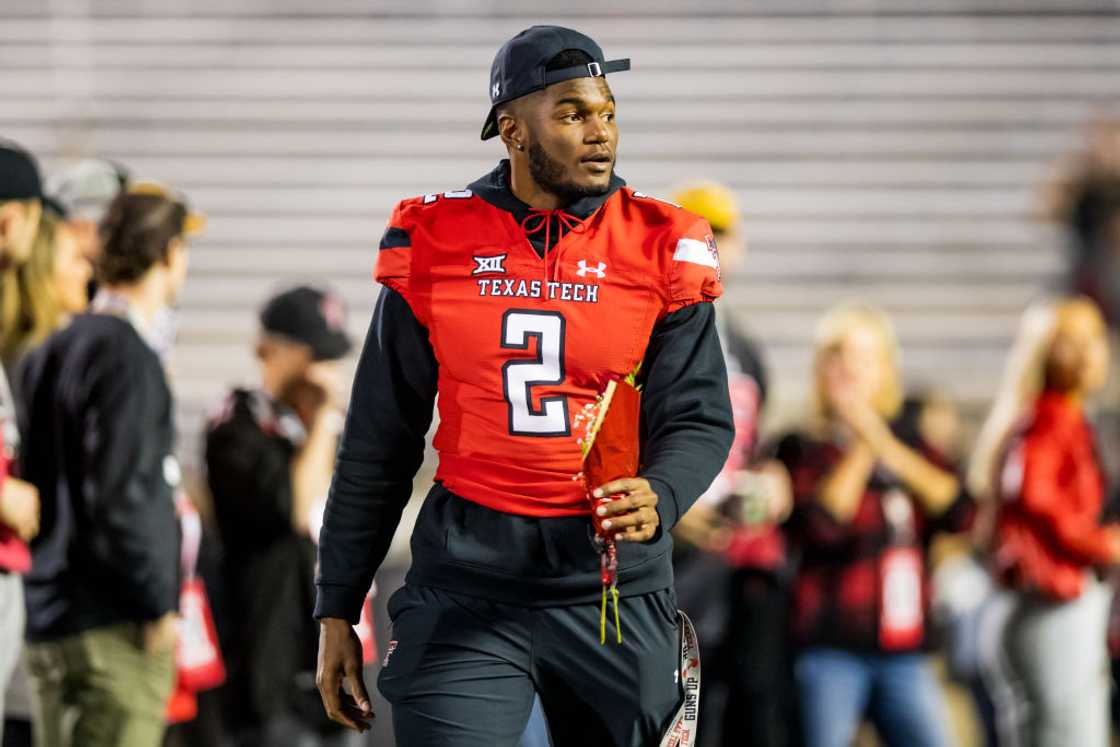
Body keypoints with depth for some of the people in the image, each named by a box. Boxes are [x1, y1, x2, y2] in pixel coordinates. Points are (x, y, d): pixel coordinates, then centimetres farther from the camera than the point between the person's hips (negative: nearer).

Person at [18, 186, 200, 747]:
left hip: (47, 617, 9)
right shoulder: (127, 357, -14)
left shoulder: (50, 352, 13)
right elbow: (119, 496, -19)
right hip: (113, 626, -9)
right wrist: (159, 606, -13)